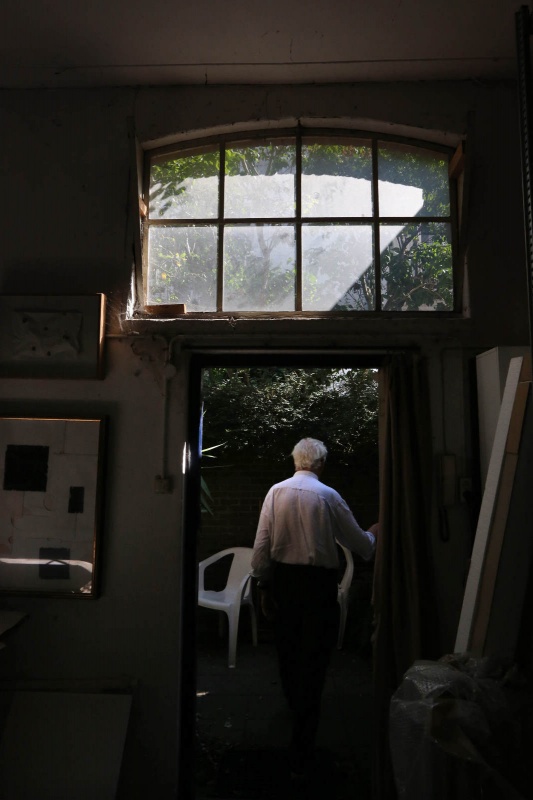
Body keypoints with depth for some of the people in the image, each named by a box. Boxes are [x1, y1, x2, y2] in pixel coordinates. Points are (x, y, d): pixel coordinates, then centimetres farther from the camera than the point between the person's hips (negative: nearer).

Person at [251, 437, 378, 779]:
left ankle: (295, 703, 51)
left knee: (287, 649, 24)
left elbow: (262, 545, -4)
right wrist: (373, 534, 21)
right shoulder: (328, 496, -10)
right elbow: (360, 544, -1)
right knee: (314, 661, 5)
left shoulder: (276, 491, -3)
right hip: (318, 583, -3)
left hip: (282, 578, 4)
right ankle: (300, 757, 10)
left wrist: (264, 586, 6)